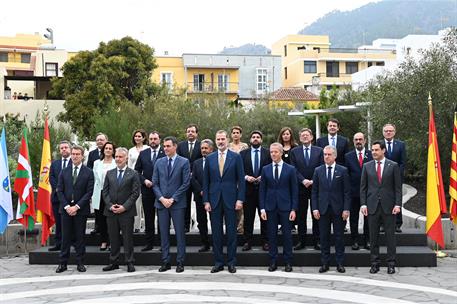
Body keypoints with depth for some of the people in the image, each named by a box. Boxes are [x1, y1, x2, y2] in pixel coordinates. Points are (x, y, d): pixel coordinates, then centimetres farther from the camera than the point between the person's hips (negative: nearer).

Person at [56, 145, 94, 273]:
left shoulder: (88, 172, 0)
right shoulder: (64, 172, 8)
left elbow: (89, 192, -6)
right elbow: (60, 191, 4)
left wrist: (77, 206, -13)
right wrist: (66, 206, -8)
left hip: (81, 210, -2)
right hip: (66, 209, 2)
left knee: (80, 237, 4)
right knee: (65, 237, 5)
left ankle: (80, 263, 11)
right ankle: (63, 263, 11)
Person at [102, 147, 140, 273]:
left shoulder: (133, 174, 0)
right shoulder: (109, 173, 10)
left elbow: (135, 193, -5)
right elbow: (105, 191, 8)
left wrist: (124, 207, -13)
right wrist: (110, 205, -6)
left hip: (126, 211, -3)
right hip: (111, 211, 3)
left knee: (127, 238, 2)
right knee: (113, 238, 9)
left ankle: (130, 263, 10)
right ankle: (114, 262, 18)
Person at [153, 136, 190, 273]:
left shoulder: (184, 162, -1)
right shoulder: (159, 162, 10)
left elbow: (186, 183, -5)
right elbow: (155, 183, 8)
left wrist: (172, 199, -10)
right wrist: (161, 198, -6)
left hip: (177, 203, -3)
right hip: (161, 202, 3)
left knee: (180, 233, 0)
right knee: (164, 233, 6)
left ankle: (180, 262, 8)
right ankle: (165, 262, 13)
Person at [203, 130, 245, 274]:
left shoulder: (236, 157, 1)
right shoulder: (209, 158, 7)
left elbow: (241, 180, 0)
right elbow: (206, 181, 7)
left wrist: (240, 199, -7)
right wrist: (206, 201, 1)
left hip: (230, 199, -2)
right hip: (214, 200, 2)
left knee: (231, 232, 3)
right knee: (216, 233, 6)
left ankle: (231, 262, 12)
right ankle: (218, 262, 14)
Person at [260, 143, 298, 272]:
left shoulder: (290, 169, 1)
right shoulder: (265, 169, 6)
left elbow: (294, 190, 1)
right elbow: (262, 190, 6)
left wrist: (294, 209, -5)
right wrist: (262, 208, -1)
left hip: (285, 206, -1)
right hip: (270, 207, 2)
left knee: (287, 235, 2)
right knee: (272, 235, 5)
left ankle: (287, 262, 12)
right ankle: (273, 262, 13)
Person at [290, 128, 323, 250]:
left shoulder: (319, 151, 5)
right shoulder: (294, 151, 6)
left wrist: (313, 181, -12)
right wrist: (303, 180, -14)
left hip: (316, 186, 0)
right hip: (300, 187, 0)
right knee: (301, 216, 5)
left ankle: (316, 241, 10)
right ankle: (301, 241, 11)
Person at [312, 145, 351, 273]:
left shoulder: (343, 170, 1)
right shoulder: (318, 170, 6)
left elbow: (347, 192, -1)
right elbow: (314, 191, 6)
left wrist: (346, 209, -7)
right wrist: (315, 208, -2)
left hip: (338, 209, -1)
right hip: (323, 209, 2)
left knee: (339, 237, 4)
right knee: (324, 237, 5)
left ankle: (340, 263, 12)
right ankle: (324, 263, 13)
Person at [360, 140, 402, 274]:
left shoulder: (393, 166, 3)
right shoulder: (367, 166, 8)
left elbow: (398, 187, 2)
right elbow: (363, 187, 8)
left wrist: (397, 204, -7)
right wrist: (363, 204, -2)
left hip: (388, 206, -1)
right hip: (372, 206, 2)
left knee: (390, 236, 2)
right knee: (373, 236, 5)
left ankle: (391, 264, 10)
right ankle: (374, 263, 13)